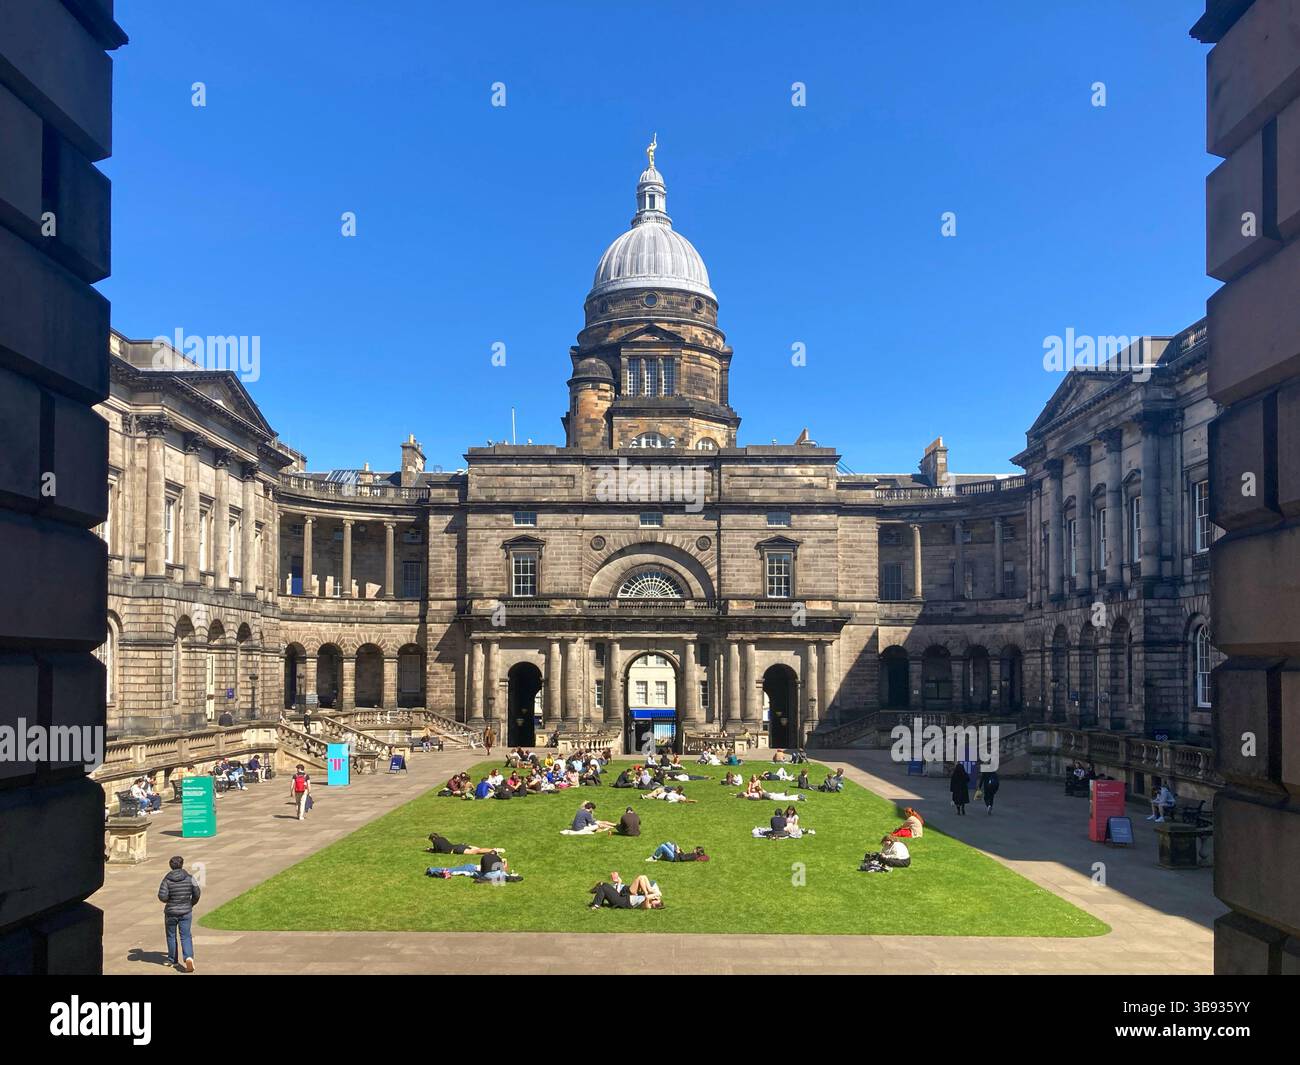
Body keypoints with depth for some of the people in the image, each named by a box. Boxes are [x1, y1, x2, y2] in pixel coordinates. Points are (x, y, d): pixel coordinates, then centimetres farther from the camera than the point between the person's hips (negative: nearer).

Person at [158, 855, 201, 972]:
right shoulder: (189, 878, -5)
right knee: (185, 936, 4)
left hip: (171, 912, -1)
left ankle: (173, 960, 28)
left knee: (171, 936, 18)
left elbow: (162, 896, -16)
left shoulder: (167, 879, -10)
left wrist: (169, 900, 6)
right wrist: (192, 903, 14)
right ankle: (188, 957, -19)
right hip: (186, 912, 1)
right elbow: (197, 892, -4)